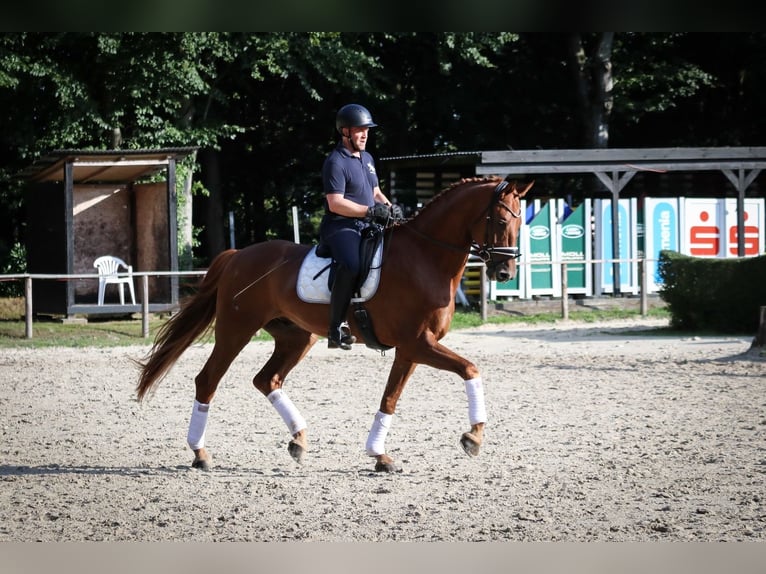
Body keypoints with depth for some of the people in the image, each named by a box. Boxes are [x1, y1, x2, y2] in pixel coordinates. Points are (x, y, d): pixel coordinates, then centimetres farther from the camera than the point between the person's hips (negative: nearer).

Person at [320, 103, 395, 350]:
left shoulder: (367, 159, 20)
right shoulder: (336, 162, -9)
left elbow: (375, 192, 29)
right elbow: (335, 203, -17)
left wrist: (388, 206, 7)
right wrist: (370, 211, -20)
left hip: (367, 227, 10)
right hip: (340, 227, -10)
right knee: (351, 265, -37)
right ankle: (336, 328, -35)